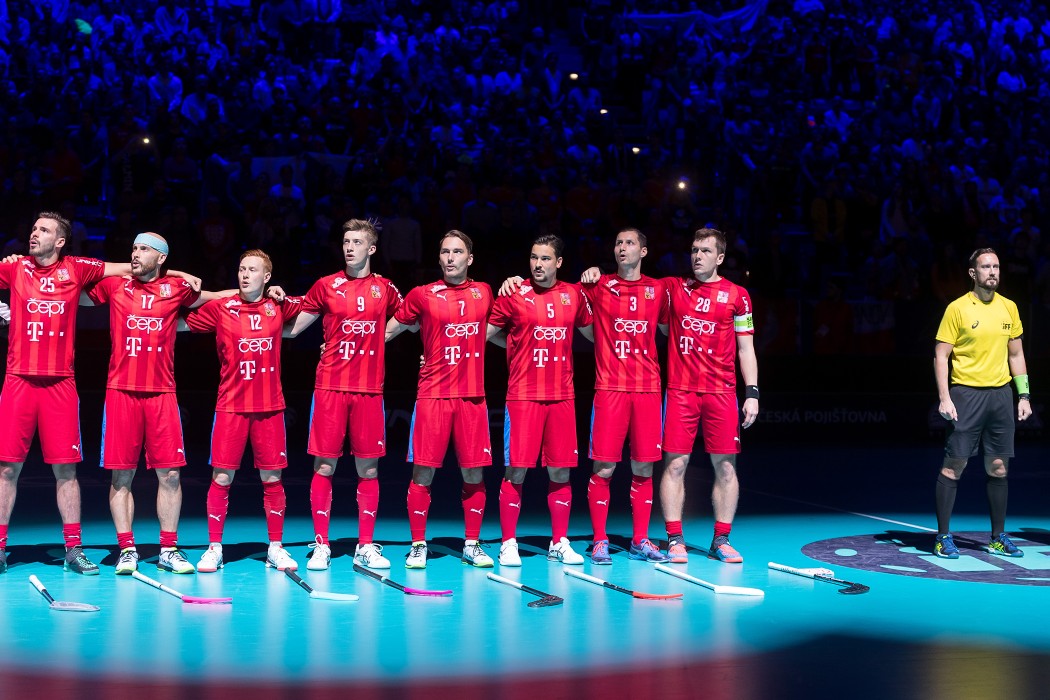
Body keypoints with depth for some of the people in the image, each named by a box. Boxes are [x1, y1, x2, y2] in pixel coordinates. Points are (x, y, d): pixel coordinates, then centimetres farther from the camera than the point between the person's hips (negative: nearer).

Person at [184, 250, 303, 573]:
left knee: (272, 477, 4)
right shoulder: (219, 309, 0)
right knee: (222, 477, -2)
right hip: (231, 406, -1)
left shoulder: (280, 307, 5)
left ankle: (276, 548, 14)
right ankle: (214, 548, 8)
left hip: (270, 407, 1)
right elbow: (182, 324, 7)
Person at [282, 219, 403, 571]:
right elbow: (293, 327, 7)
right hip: (331, 386, -1)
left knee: (368, 468, 3)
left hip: (369, 389, 2)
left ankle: (366, 547, 11)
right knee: (324, 466, -1)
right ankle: (321, 546, 7)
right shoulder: (326, 286, 4)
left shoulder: (384, 288, 9)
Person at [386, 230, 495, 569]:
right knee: (423, 472, -2)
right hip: (433, 394, -2)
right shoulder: (423, 295, 2)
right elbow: (388, 330, 10)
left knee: (474, 473, 4)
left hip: (473, 395, 2)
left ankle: (472, 545, 15)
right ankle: (418, 545, 9)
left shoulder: (484, 293, 10)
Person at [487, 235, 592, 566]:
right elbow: (486, 332, 3)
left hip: (562, 396, 3)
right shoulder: (514, 295, -2)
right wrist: (518, 345, 5)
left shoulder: (574, 295, 8)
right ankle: (508, 544, 6)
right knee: (516, 470, -3)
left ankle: (559, 544, 16)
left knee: (561, 471, 6)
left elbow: (591, 332, 23)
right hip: (523, 396, -3)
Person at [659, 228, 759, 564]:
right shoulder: (671, 287, 9)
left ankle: (721, 540, 12)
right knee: (675, 464, -2)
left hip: (722, 391, 0)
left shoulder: (736, 295, 6)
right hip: (680, 390, 0)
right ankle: (675, 540, 5)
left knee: (725, 466, 1)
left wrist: (752, 393, 0)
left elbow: (745, 349, 7)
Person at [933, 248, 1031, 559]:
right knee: (954, 465, -4)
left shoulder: (1009, 308, 10)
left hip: (1000, 393, 4)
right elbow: (941, 356, -5)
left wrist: (1024, 395, 10)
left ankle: (998, 538, 16)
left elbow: (1016, 353, 16)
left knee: (998, 468, 7)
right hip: (966, 392, -4)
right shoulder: (957, 308, -4)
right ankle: (943, 537, 3)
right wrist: (944, 398, -13)